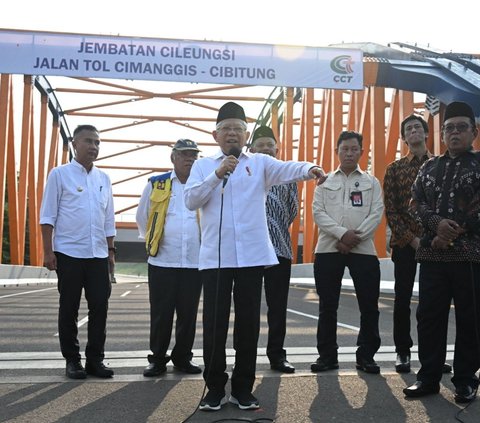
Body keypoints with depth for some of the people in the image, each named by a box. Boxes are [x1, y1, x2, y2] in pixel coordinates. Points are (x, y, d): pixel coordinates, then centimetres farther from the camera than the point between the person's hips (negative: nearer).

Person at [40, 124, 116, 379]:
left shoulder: (104, 179, 12)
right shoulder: (60, 174, -1)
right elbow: (48, 216, -3)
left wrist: (111, 250, 13)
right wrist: (48, 251, -9)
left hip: (98, 255, 4)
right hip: (69, 253, -4)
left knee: (100, 307, 3)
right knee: (69, 309, 5)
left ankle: (95, 359, 14)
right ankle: (72, 360, 16)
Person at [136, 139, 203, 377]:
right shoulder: (156, 185, 5)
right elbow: (142, 218, 16)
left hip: (194, 262, 1)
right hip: (162, 261, -1)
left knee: (188, 314, 8)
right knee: (161, 314, 4)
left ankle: (183, 358, 22)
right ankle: (157, 359, 17)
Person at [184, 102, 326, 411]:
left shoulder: (260, 162, 8)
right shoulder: (203, 165, 10)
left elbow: (285, 169, -12)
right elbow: (191, 200, -2)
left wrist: (309, 169, -33)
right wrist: (218, 175, -13)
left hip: (252, 255, 0)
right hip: (215, 256, 0)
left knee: (248, 323, 6)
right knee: (215, 324, 3)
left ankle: (243, 388, 19)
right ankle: (215, 388, 17)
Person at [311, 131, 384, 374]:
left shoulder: (371, 182, 11)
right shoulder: (324, 181, 12)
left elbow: (377, 213, -1)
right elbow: (318, 212, 0)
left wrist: (356, 236, -14)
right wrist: (342, 234, -14)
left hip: (363, 249, 0)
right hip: (329, 249, 0)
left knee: (369, 306, 1)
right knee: (327, 306, 4)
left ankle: (366, 355, 13)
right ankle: (327, 355, 15)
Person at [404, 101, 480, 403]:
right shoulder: (429, 168, 14)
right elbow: (417, 204, 6)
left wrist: (452, 235, -14)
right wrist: (437, 223, -13)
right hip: (432, 254, 4)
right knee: (429, 317, 6)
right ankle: (429, 377, 17)